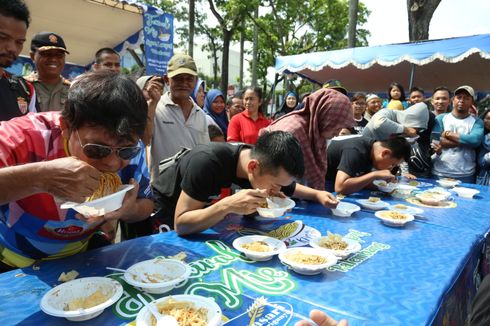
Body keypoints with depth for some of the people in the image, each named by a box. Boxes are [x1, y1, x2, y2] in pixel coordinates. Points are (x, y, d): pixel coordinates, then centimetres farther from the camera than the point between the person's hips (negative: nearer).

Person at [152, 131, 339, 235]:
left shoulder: (269, 165, -18)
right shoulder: (208, 162, -36)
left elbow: (291, 189, 4)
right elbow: (181, 225, -35)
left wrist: (317, 194, -14)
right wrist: (227, 205, -48)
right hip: (165, 214, -4)